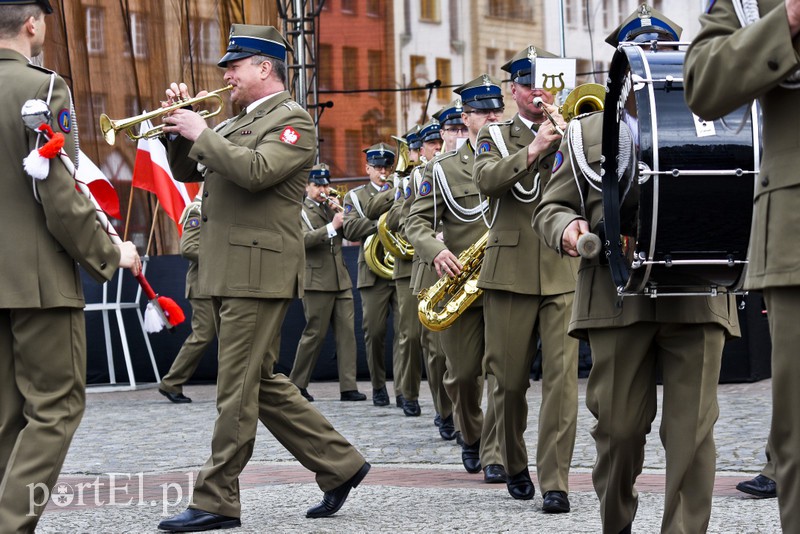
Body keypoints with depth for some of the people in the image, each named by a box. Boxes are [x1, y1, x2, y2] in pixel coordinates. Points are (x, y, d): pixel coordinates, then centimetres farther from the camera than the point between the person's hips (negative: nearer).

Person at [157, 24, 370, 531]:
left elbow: (256, 170, -24)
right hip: (230, 273, 10)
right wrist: (180, 128, 6)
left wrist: (200, 132, -15)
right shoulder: (239, 123, 20)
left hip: (260, 274, -10)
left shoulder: (293, 120, -7)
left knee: (238, 389, -6)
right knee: (262, 383, 12)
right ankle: (339, 464, 19)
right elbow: (187, 171, 23)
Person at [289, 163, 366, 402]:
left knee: (347, 332, -1)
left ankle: (348, 387, -3)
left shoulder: (331, 208, 18)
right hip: (317, 281, -6)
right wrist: (332, 227, -23)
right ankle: (297, 385, 9)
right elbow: (303, 239, -18)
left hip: (341, 280, 6)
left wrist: (341, 214, -4)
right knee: (315, 334, -3)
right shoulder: (300, 210, -1)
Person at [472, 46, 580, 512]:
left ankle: (555, 482, -9)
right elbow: (486, 178, -10)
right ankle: (515, 466, 26)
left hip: (565, 272, 0)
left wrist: (566, 137, -15)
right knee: (510, 378, 5)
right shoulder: (495, 137, 10)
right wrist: (533, 149, -23)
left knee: (562, 376, -10)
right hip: (510, 272, 0)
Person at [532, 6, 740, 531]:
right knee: (619, 424, 3)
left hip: (698, 296, 0)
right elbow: (551, 207, 13)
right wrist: (566, 228, -10)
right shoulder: (586, 132, 14)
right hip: (618, 296, 0)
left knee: (692, 428, -4)